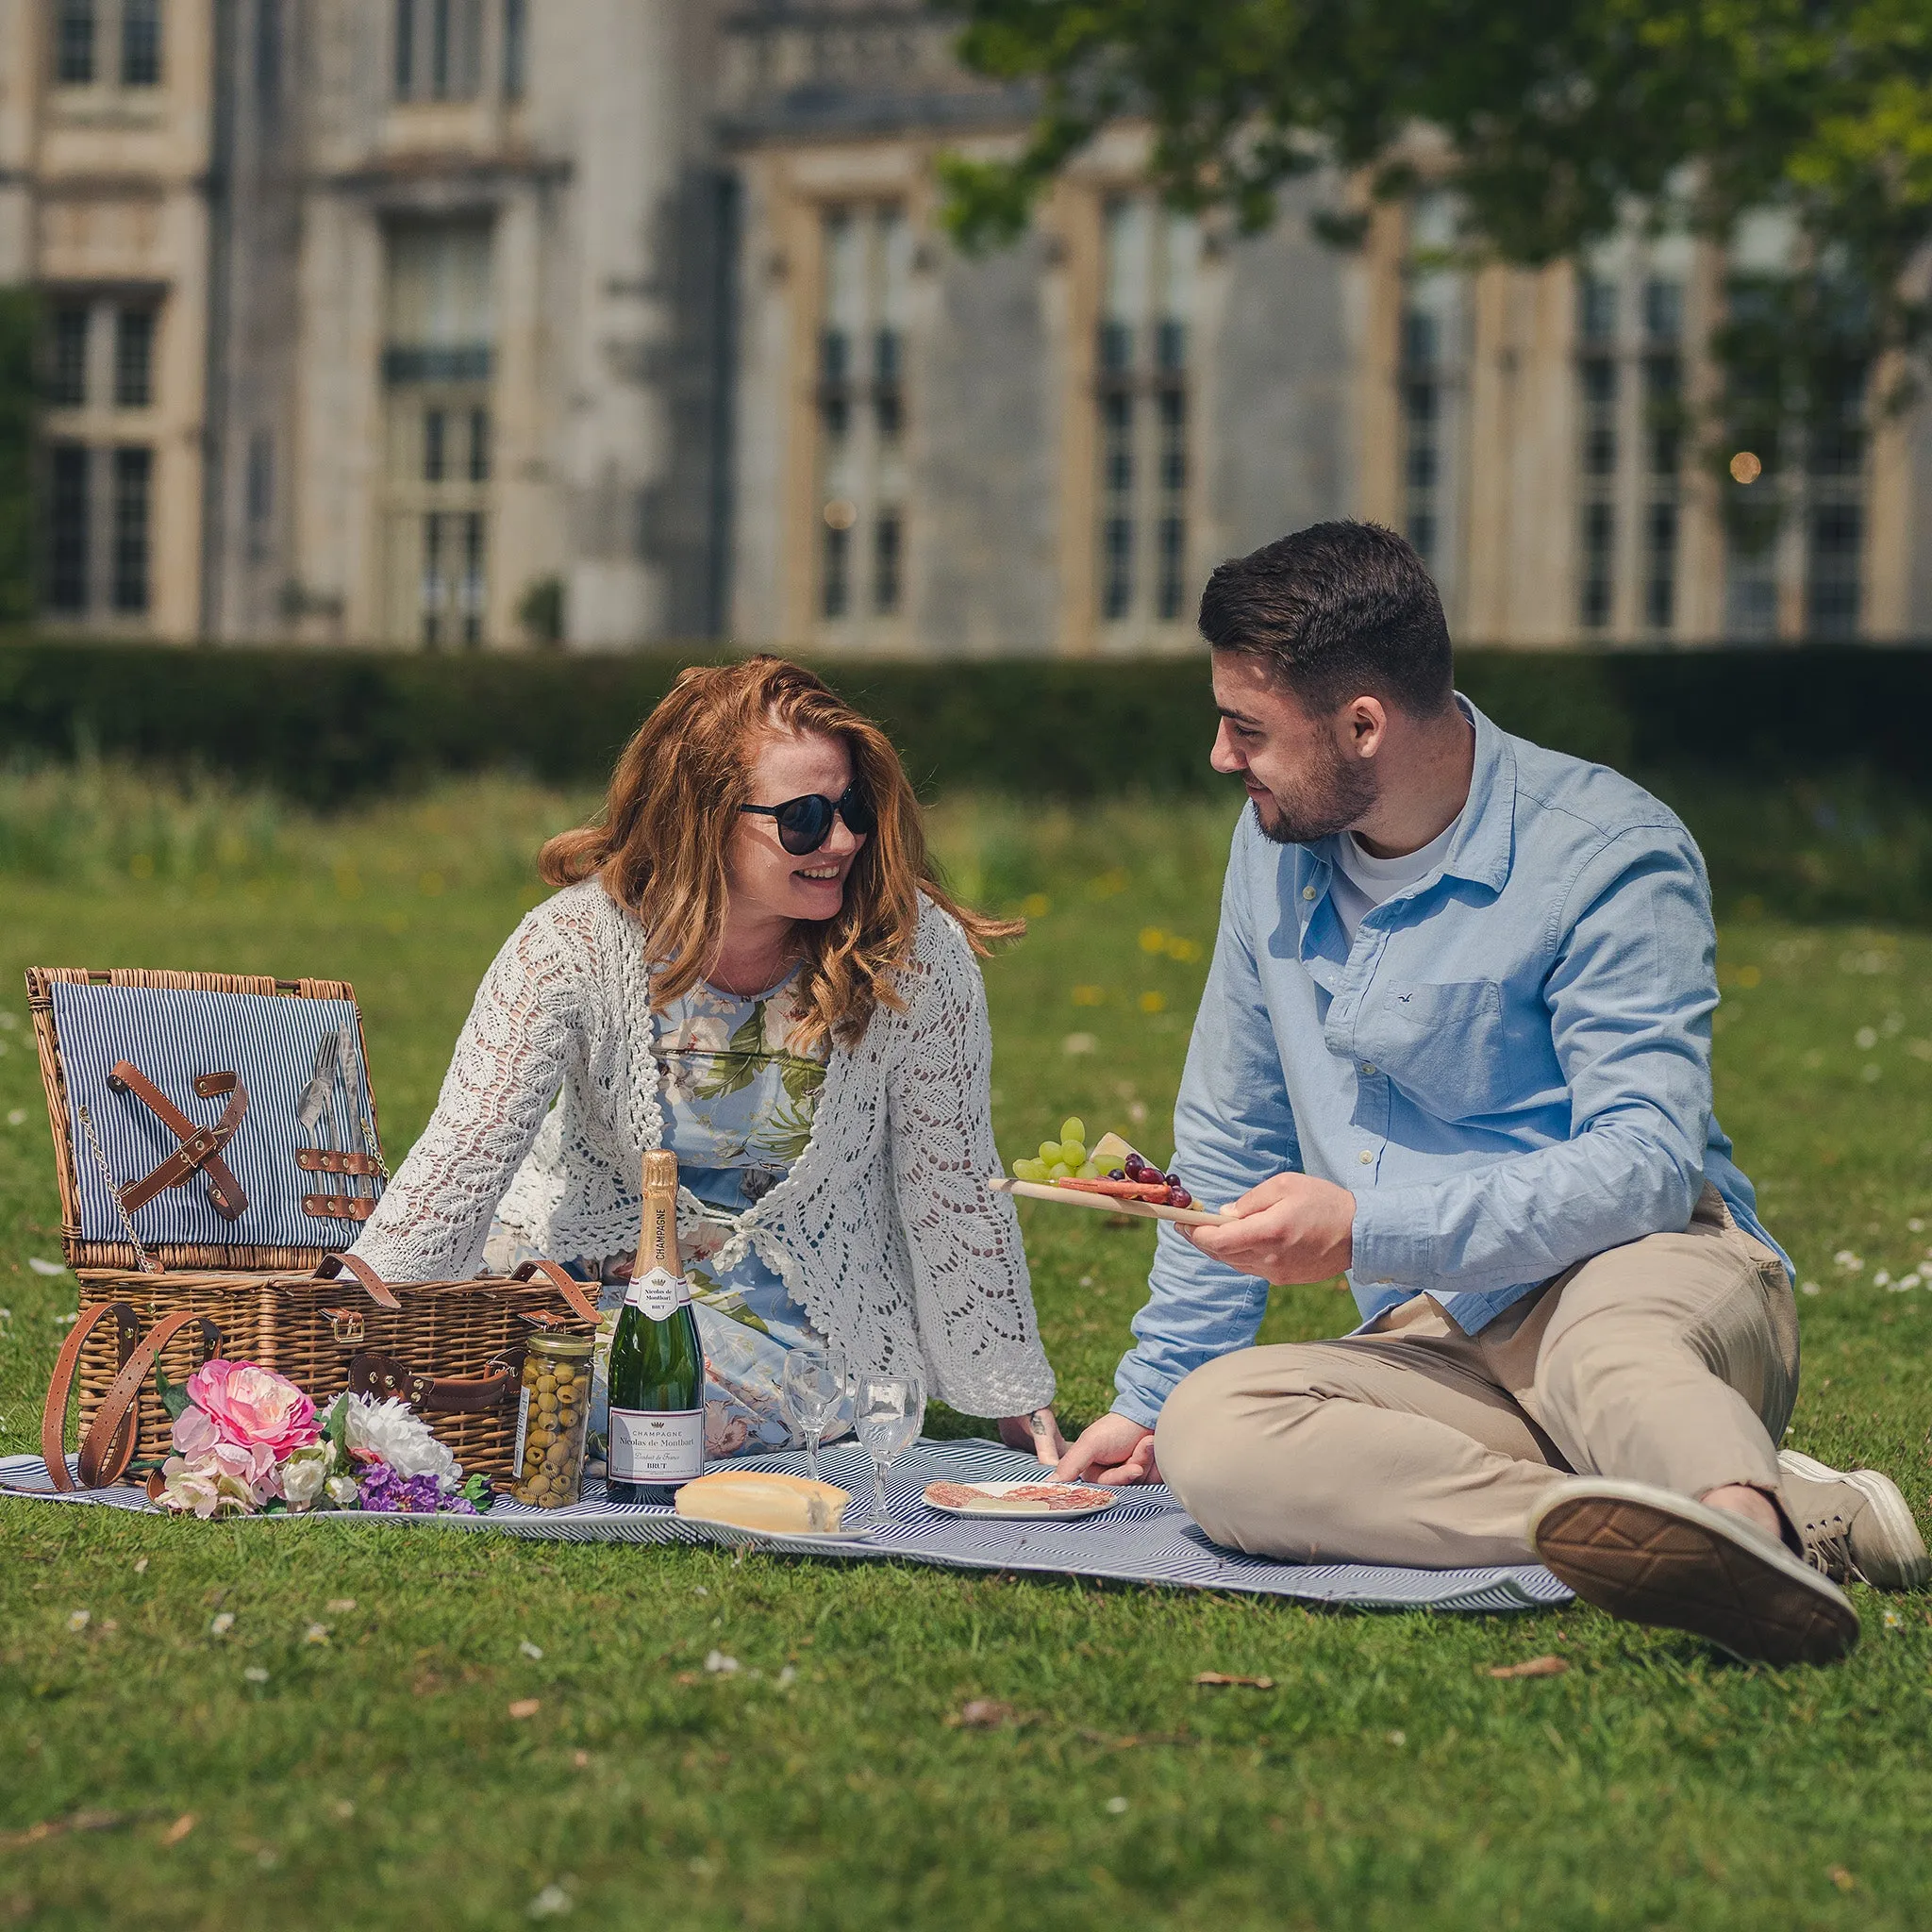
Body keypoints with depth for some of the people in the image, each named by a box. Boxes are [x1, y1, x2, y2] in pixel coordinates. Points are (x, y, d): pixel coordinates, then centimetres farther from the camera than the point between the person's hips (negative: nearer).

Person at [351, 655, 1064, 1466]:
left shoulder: (913, 951, -16)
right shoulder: (579, 943, -16)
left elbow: (955, 1190, -6)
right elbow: (461, 1159, -17)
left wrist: (1021, 1406, -1)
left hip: (798, 1308, -1)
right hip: (586, 1267, 2)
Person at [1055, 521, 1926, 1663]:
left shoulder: (1610, 854, -9)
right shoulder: (1278, 846, 12)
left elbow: (1645, 1162, -20)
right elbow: (1231, 1145, 22)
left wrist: (1366, 1229, -28)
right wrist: (1150, 1393, 20)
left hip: (1648, 1277, -5)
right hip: (1444, 1346, 5)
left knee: (1604, 1341, -42)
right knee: (1209, 1436, -28)